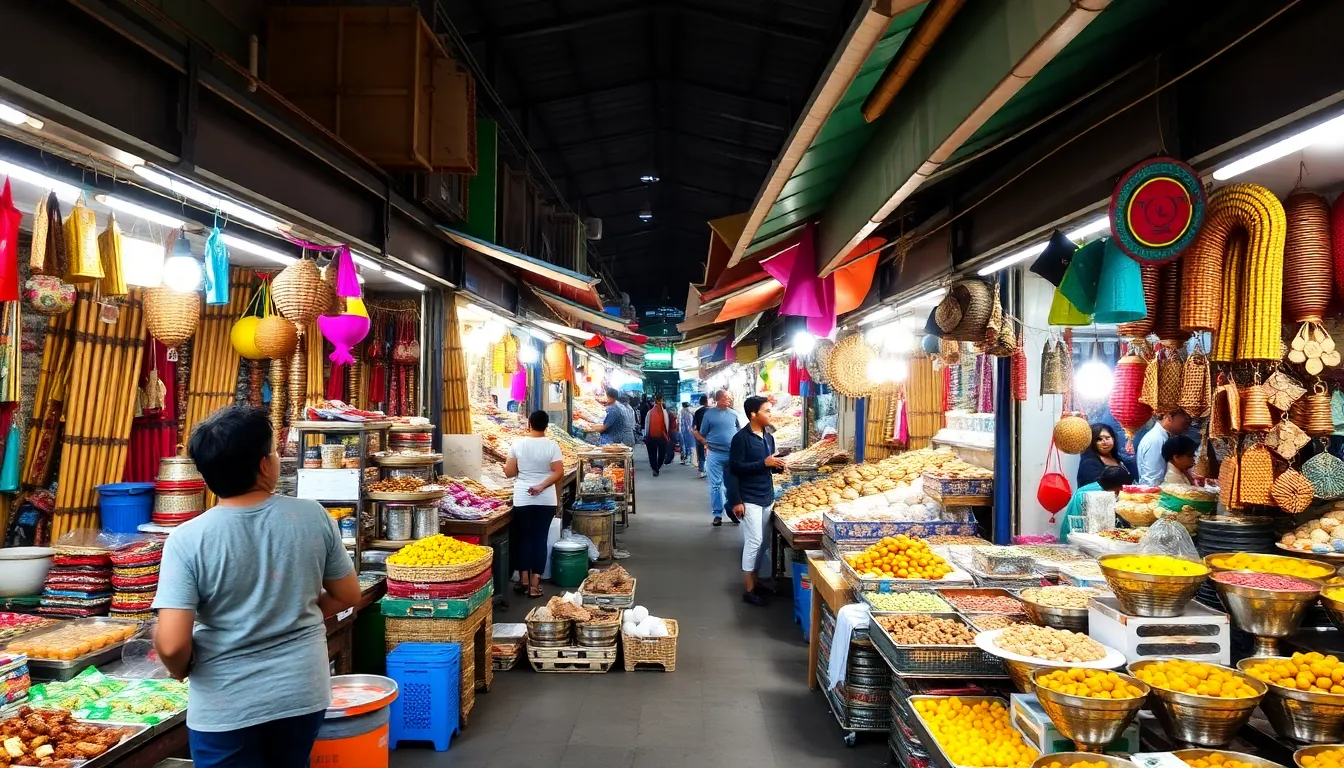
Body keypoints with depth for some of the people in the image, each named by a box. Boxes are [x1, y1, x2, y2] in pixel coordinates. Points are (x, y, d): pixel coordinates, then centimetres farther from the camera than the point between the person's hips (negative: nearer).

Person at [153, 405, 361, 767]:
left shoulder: (188, 539, -17)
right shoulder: (313, 517, -10)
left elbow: (172, 644, -20)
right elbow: (348, 596, 1)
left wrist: (180, 670, 1)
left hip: (226, 707, -3)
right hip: (303, 692, 3)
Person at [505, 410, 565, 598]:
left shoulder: (517, 444, -4)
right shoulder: (551, 445, -6)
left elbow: (508, 472, 0)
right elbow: (559, 473, -13)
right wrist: (541, 486, -11)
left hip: (522, 499, 0)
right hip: (546, 500, 0)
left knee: (524, 537, 14)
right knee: (540, 538, 6)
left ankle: (524, 579, 21)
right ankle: (534, 585, 7)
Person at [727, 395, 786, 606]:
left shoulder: (768, 437, 10)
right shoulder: (741, 438, -13)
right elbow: (734, 468, -17)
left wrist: (778, 466, -2)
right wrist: (763, 463, -22)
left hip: (767, 497, 8)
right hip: (750, 499, -8)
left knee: (763, 542, 12)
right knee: (754, 541, -6)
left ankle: (754, 581, 26)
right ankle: (748, 590, 4)